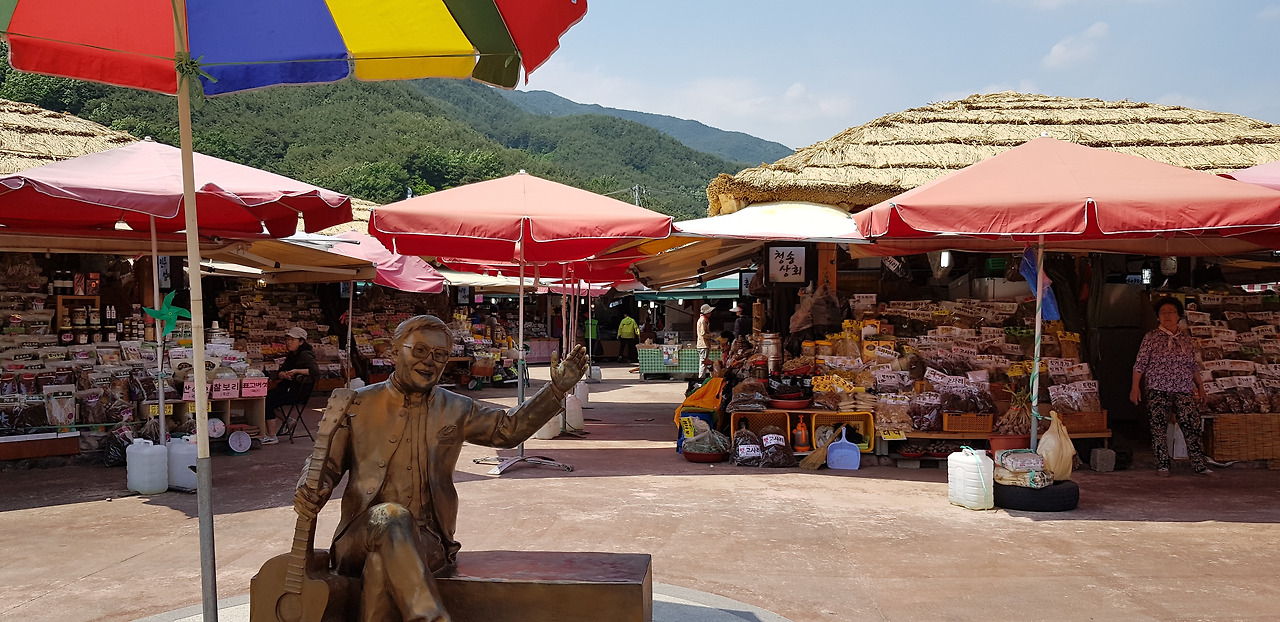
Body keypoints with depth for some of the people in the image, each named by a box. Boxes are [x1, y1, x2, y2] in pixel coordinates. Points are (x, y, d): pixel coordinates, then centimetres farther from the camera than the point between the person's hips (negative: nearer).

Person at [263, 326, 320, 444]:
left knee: (267, 401, -21)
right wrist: (284, 374, -12)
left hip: (296, 392, -9)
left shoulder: (305, 355, -10)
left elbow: (316, 372, -26)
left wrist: (296, 371, -24)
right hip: (285, 388, 9)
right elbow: (278, 374, 13)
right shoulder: (291, 355, 17)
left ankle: (271, 437, -14)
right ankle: (285, 420, 6)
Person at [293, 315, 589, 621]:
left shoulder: (455, 410, 12)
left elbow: (510, 427, 13)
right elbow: (326, 462, 13)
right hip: (360, 536, 0)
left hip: (426, 541, 0)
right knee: (390, 515, -36)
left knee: (381, 565, -35)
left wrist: (557, 388, 2)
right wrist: (309, 492, -11)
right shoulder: (358, 404, 8)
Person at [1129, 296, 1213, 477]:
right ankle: (1162, 466, 5)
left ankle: (1198, 465, 3)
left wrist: (1199, 386, 16)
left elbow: (1192, 366, 20)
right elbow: (1140, 364, -1)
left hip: (1184, 391, 3)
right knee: (1158, 428, -2)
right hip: (1158, 391, -3)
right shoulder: (1151, 338, 2)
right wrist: (1135, 387, -6)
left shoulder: (1186, 339, 13)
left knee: (1192, 427, -3)